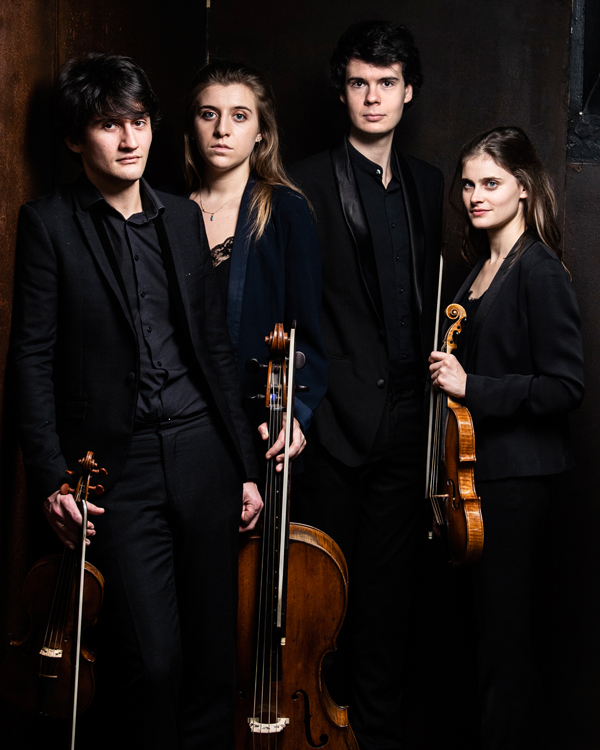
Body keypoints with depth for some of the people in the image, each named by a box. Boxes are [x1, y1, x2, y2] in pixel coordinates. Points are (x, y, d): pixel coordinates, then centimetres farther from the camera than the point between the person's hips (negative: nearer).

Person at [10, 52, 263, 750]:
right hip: (118, 468, -4)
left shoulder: (183, 217, 13)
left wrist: (244, 465, 14)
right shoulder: (48, 222, 0)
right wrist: (50, 477, -10)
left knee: (212, 649, 8)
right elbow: (33, 357, -3)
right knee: (151, 656, -9)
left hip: (202, 456, 4)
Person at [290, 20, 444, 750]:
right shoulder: (309, 182, -5)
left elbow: (429, 297, 15)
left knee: (390, 581, 11)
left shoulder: (426, 184, 13)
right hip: (335, 418, -5)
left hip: (404, 417, 5)